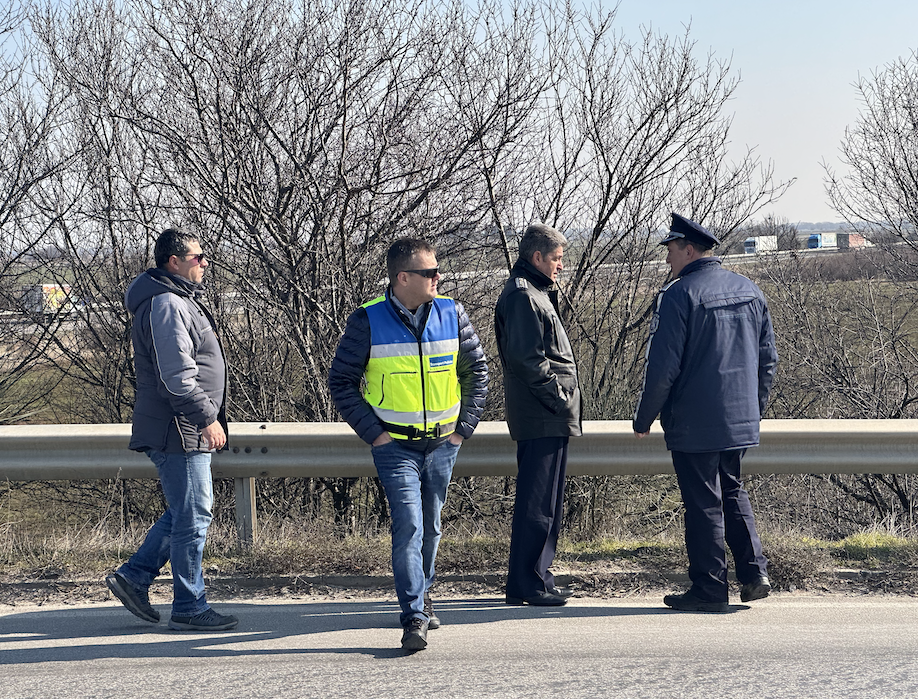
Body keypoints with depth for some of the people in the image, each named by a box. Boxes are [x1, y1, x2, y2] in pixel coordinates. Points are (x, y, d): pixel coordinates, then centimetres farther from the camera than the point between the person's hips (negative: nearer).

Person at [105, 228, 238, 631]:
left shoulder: (180, 300, 19)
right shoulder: (166, 304, -16)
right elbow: (177, 375, -23)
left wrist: (207, 419, 25)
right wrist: (207, 418, -19)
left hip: (185, 431, 11)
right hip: (178, 431, -11)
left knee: (186, 511, 17)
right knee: (193, 516, -5)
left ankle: (133, 577, 22)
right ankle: (189, 609, 3)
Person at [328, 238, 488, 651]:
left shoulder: (452, 315, 0)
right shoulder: (367, 322, -9)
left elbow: (476, 370, 10)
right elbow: (340, 381, -2)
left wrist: (464, 427, 4)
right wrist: (373, 432, -8)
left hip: (443, 443, 4)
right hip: (395, 445, -3)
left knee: (429, 526, 15)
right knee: (408, 526, -13)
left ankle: (420, 593, 36)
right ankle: (415, 617, -12)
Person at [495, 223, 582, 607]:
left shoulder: (534, 291, 20)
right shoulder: (522, 295, -13)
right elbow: (526, 359, -21)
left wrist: (563, 398, 16)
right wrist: (559, 398, -17)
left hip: (549, 417, 11)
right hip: (543, 417, -11)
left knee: (543, 501, 15)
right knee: (537, 503, -6)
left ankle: (534, 578, 22)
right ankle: (526, 584, -2)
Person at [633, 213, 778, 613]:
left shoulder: (679, 294, -13)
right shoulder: (749, 291, 9)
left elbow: (663, 366, -16)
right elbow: (767, 358, 14)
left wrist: (644, 419, -6)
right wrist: (755, 407, 23)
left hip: (693, 424, -7)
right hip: (741, 419, 7)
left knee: (703, 503, 1)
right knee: (732, 491, 21)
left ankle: (709, 590, 6)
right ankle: (754, 573, 13)